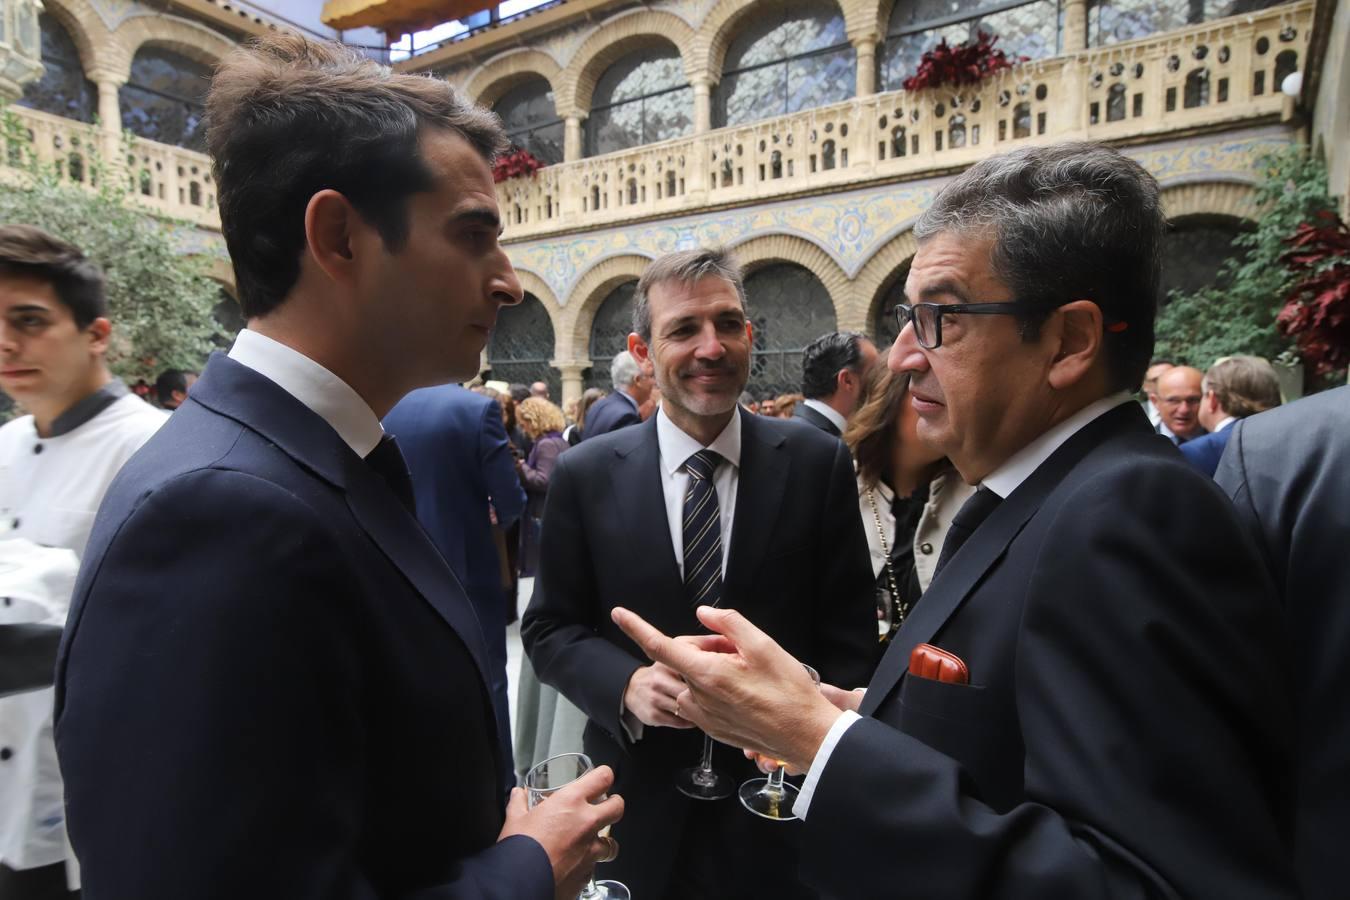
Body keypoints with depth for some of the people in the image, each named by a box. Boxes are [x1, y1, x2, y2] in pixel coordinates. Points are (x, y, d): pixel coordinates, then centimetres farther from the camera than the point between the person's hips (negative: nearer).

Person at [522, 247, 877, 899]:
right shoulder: (585, 474, -8)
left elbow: (849, 638, -3)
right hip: (641, 806, 1)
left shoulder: (818, 464, -8)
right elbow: (549, 629, -3)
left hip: (781, 803, 0)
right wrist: (627, 684, -19)